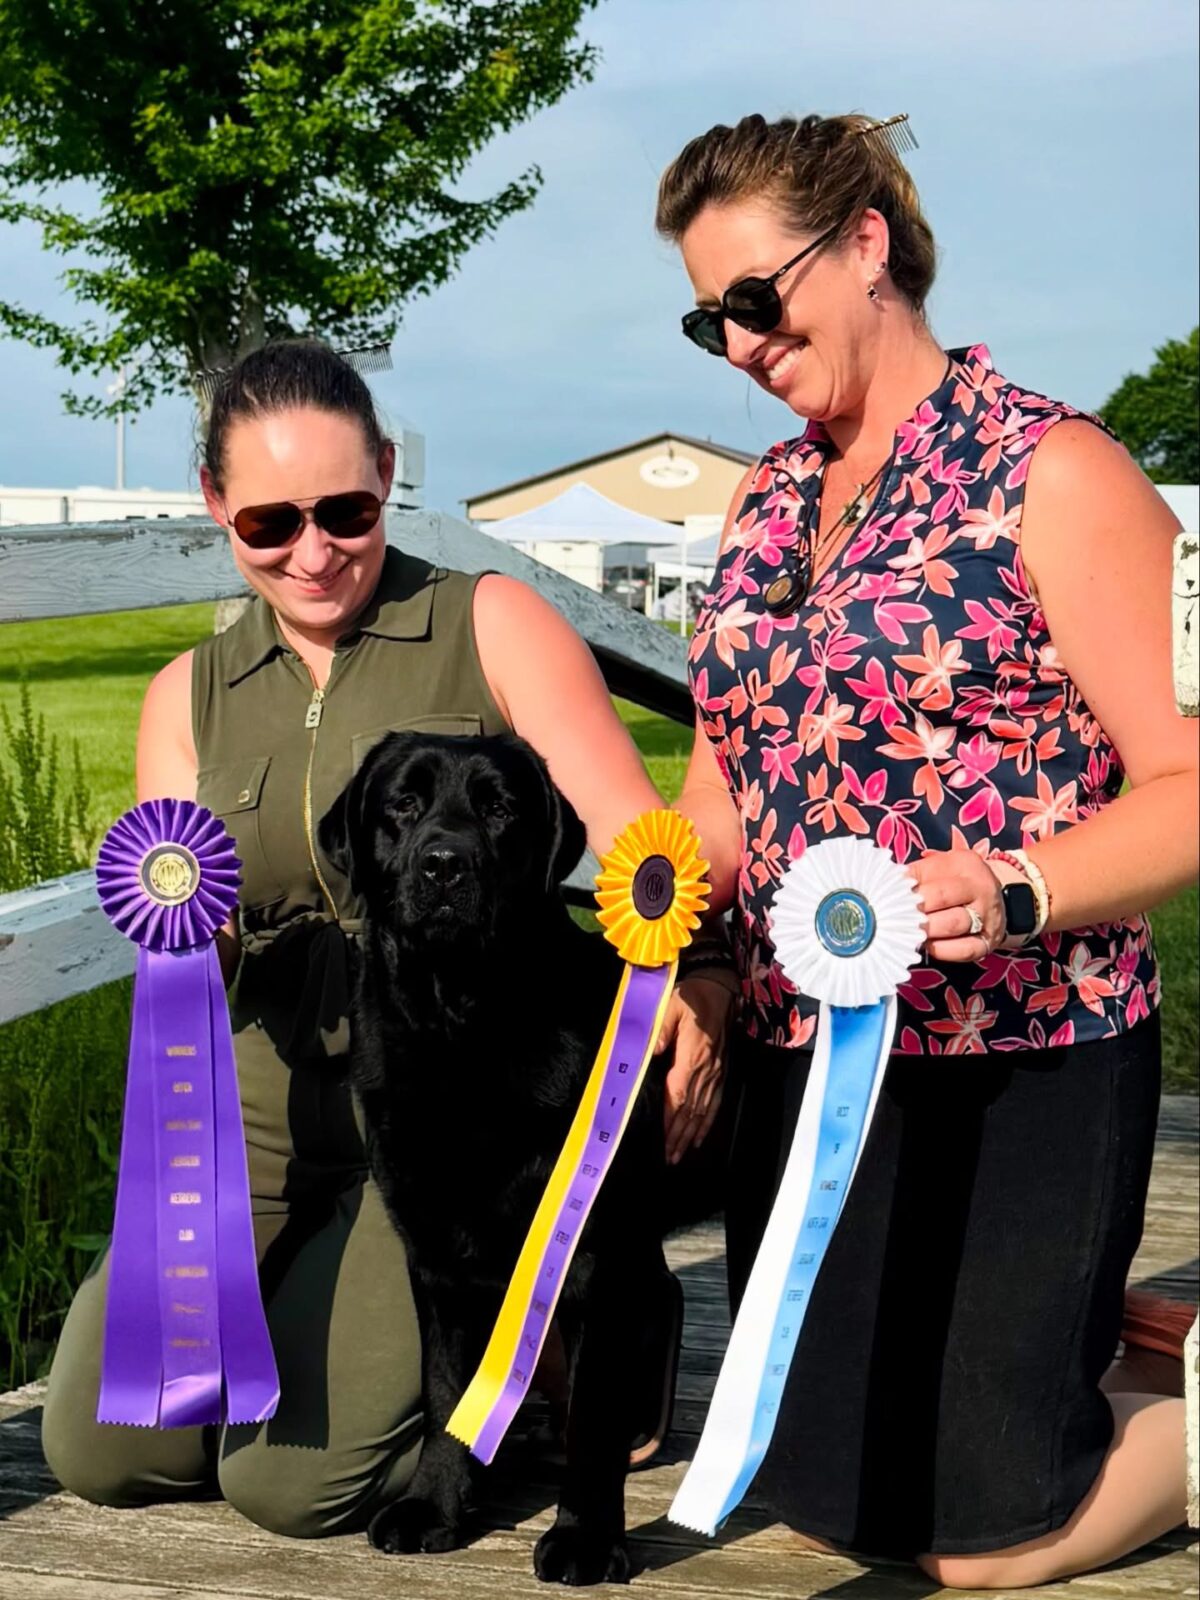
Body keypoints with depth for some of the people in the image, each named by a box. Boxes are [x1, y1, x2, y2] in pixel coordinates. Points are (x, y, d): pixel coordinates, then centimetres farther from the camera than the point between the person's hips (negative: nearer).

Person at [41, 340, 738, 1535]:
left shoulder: (490, 628, -4)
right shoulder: (191, 697, 8)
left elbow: (640, 834, -17)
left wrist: (695, 975, -39)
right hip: (274, 1114, 5)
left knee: (292, 1476, -15)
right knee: (100, 1449, -3)